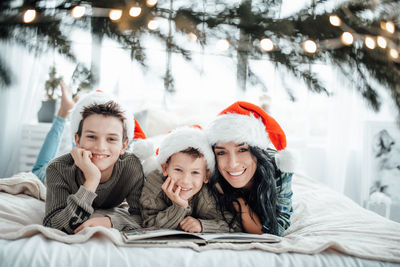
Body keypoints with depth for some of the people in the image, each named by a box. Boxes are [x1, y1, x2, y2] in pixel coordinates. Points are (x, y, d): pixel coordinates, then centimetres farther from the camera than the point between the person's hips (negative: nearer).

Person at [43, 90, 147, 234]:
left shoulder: (132, 166, -38)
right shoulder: (59, 169, -42)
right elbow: (54, 227, -50)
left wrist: (109, 221, -57)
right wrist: (91, 181, -61)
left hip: (110, 212, 1)